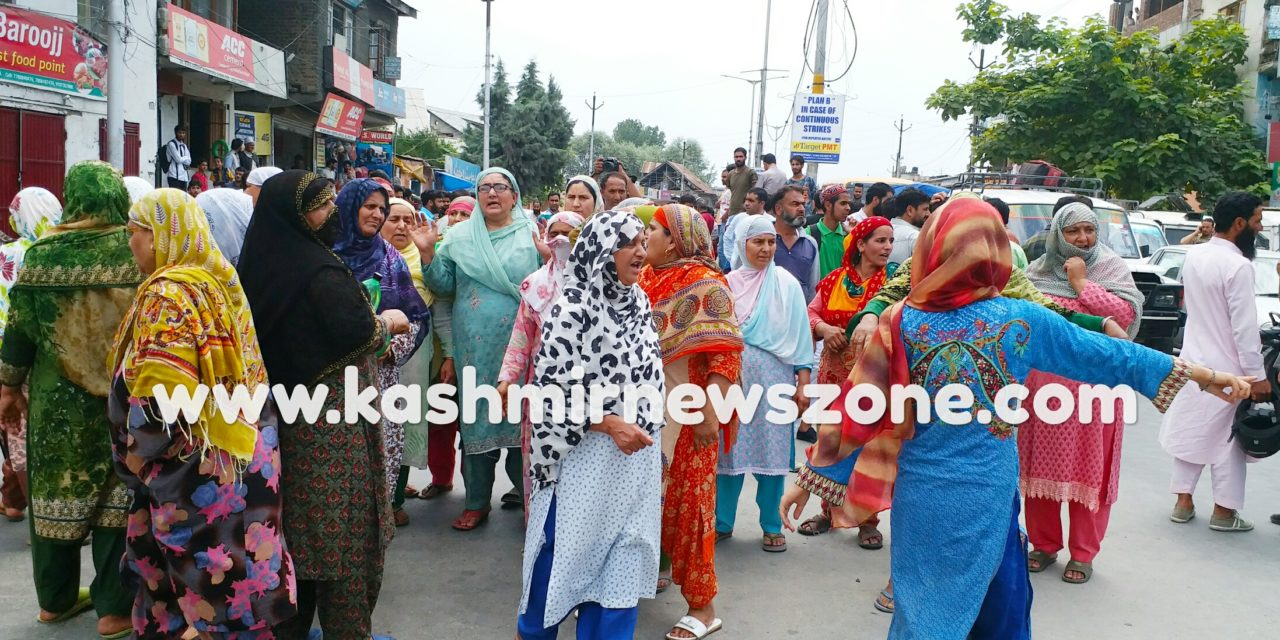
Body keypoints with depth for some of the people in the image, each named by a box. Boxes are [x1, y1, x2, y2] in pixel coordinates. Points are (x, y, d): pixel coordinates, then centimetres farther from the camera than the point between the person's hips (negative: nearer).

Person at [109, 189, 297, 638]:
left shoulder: (168, 292, -17)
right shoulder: (217, 280, 9)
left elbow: (159, 396, -26)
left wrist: (135, 457, -12)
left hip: (195, 467, -9)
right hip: (236, 455, 9)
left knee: (201, 580, 3)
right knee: (227, 569, 18)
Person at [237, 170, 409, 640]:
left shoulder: (262, 263, 6)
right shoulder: (319, 271, -21)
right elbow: (358, 333, -22)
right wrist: (389, 322, -2)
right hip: (332, 416, -9)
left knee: (297, 517, 18)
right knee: (340, 523, 3)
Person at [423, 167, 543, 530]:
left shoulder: (532, 235, 3)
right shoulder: (459, 236, 9)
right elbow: (443, 285, 7)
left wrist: (548, 258, -17)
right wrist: (428, 252, -7)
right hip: (475, 346, 2)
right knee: (477, 417, 6)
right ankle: (477, 502, 18)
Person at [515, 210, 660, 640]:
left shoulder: (640, 303, 5)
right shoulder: (573, 308, -16)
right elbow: (551, 385, -17)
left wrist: (648, 434, 13)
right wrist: (610, 423, -21)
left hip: (636, 454, 6)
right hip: (587, 454, -6)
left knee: (621, 553, 11)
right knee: (569, 548, 9)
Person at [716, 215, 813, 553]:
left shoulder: (786, 284, 2)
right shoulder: (728, 284, 4)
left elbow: (799, 336, 1)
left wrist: (803, 384, -4)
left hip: (773, 379, -1)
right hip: (732, 378, 1)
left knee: (772, 451, 3)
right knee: (729, 450, 5)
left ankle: (772, 526, 17)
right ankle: (723, 522, 19)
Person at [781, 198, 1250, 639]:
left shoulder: (901, 321, -8)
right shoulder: (1022, 320, -9)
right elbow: (1105, 355, 1)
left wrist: (810, 479, 2)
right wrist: (1207, 376, 13)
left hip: (920, 493, 1)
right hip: (986, 495, -1)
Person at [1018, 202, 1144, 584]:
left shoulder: (1112, 267, 1)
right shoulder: (1039, 270, 9)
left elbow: (1127, 314, -14)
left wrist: (1080, 282, -12)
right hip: (1043, 384, 3)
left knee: (1089, 469, 3)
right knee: (1042, 466, 8)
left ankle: (1083, 554, 15)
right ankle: (1044, 545, 22)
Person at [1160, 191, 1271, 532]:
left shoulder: (1194, 255, 2)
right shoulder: (1238, 266, -22)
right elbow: (1244, 326, -21)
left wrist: (1252, 336, 12)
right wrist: (1257, 375, -15)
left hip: (1193, 360, 7)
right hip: (1226, 368, -7)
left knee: (1191, 429, 15)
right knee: (1227, 437, 5)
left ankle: (1183, 502, 22)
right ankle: (1224, 511, 14)